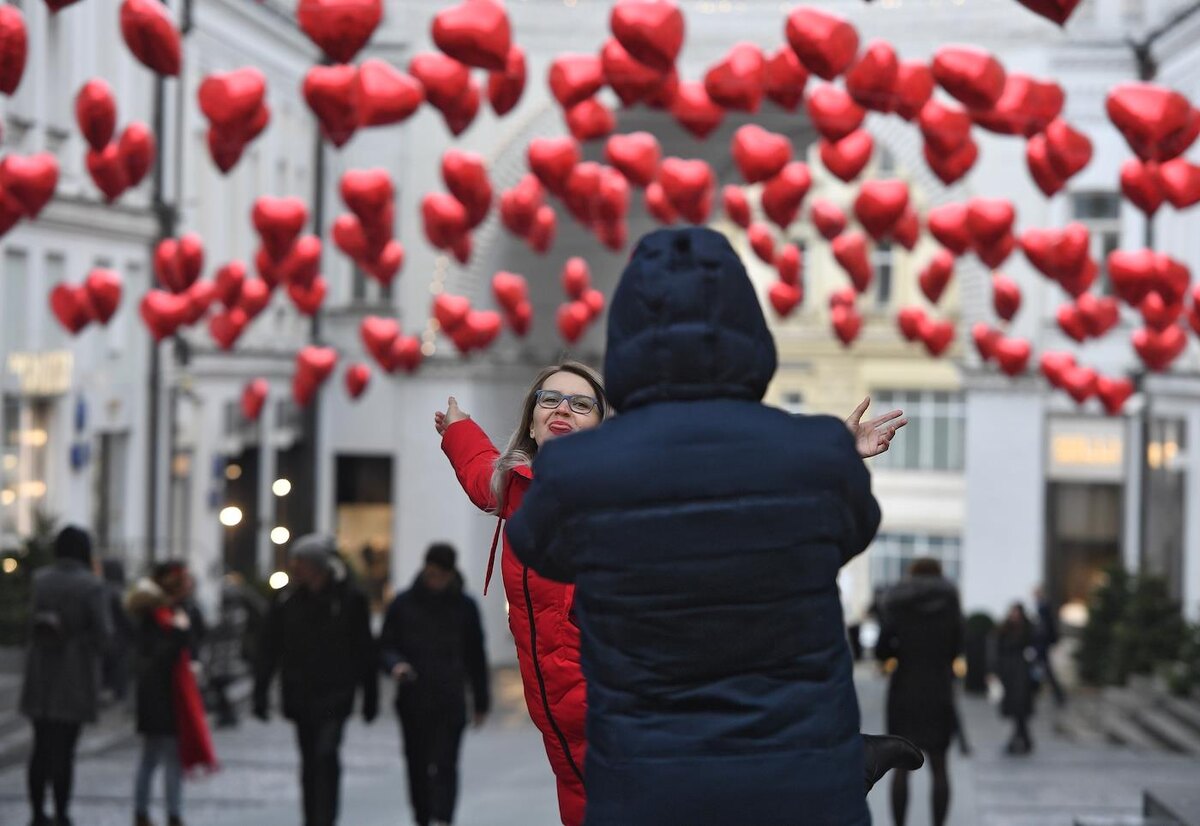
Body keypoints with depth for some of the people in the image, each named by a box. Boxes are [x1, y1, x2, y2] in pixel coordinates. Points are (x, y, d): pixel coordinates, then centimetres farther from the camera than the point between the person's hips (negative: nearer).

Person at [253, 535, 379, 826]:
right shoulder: (288, 598, 0)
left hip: (334, 695, -3)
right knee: (309, 761, 11)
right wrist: (260, 693, -1)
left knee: (326, 755, -14)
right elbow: (268, 647, 3)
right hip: (299, 693, 4)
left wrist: (370, 697, 1)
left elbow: (364, 650, -1)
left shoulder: (349, 597, -7)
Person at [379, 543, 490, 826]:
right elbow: (385, 647, 6)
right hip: (413, 702, 2)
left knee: (443, 767, -13)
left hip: (450, 704, -2)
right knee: (418, 768, 7)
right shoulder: (403, 604, 4)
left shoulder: (464, 606, 5)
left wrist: (481, 702, 13)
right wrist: (395, 665, -17)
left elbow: (475, 657, 12)